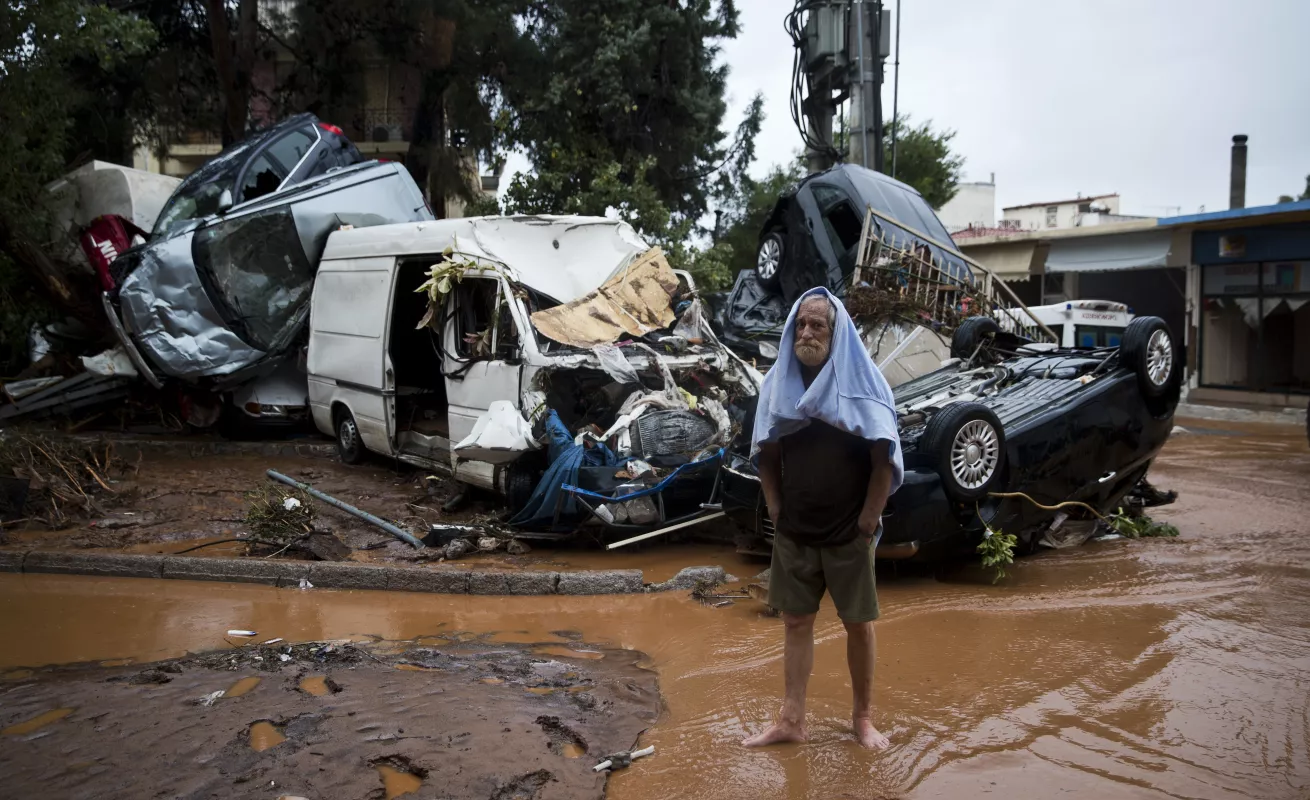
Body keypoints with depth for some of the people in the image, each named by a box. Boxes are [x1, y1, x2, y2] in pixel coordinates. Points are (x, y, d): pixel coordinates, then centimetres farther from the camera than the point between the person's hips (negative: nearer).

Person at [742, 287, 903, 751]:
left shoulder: (863, 383, -10)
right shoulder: (778, 383, -1)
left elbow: (884, 460, -9)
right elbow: (767, 457, 7)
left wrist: (867, 522, -10)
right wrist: (777, 513, 2)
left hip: (848, 534, -2)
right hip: (793, 534, 3)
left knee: (858, 624, 9)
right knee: (796, 623, 9)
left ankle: (863, 717, 25)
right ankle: (791, 720, 18)